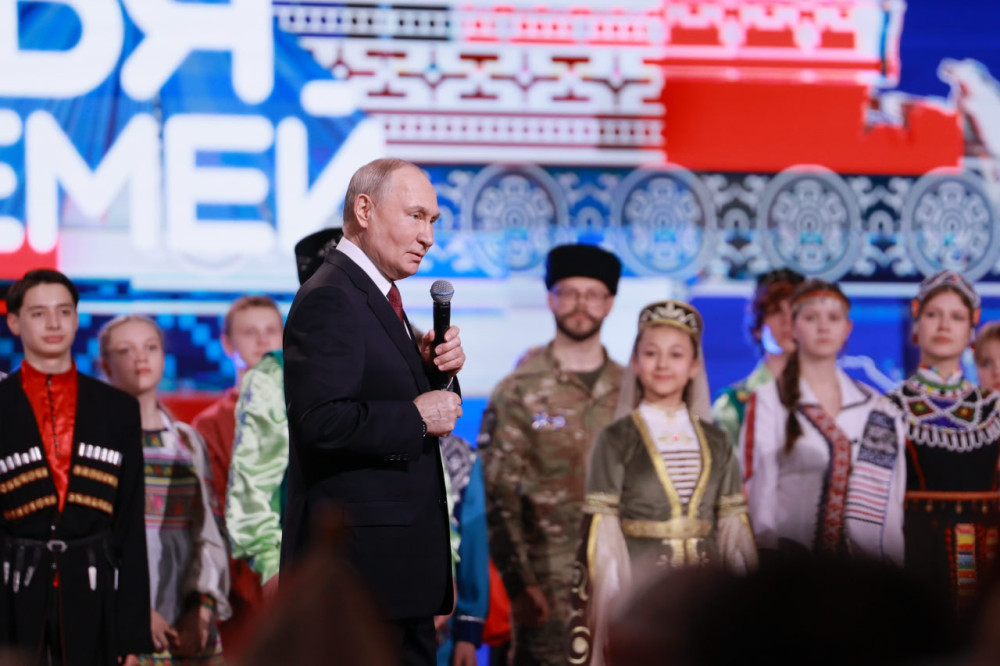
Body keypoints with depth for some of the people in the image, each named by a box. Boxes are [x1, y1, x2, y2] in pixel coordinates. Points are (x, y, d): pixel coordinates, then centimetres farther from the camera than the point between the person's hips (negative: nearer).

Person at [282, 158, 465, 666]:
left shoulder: (379, 297, 18)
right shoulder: (330, 299, -14)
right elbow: (322, 420, -26)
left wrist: (436, 371, 4)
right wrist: (417, 417, -18)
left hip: (400, 554, 10)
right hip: (361, 556, -10)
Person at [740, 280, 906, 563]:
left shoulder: (878, 410, 13)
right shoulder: (767, 402, 3)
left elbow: (893, 497, 12)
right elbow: (758, 494, -2)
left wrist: (895, 570, 4)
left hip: (868, 564, 3)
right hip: (792, 564, -3)